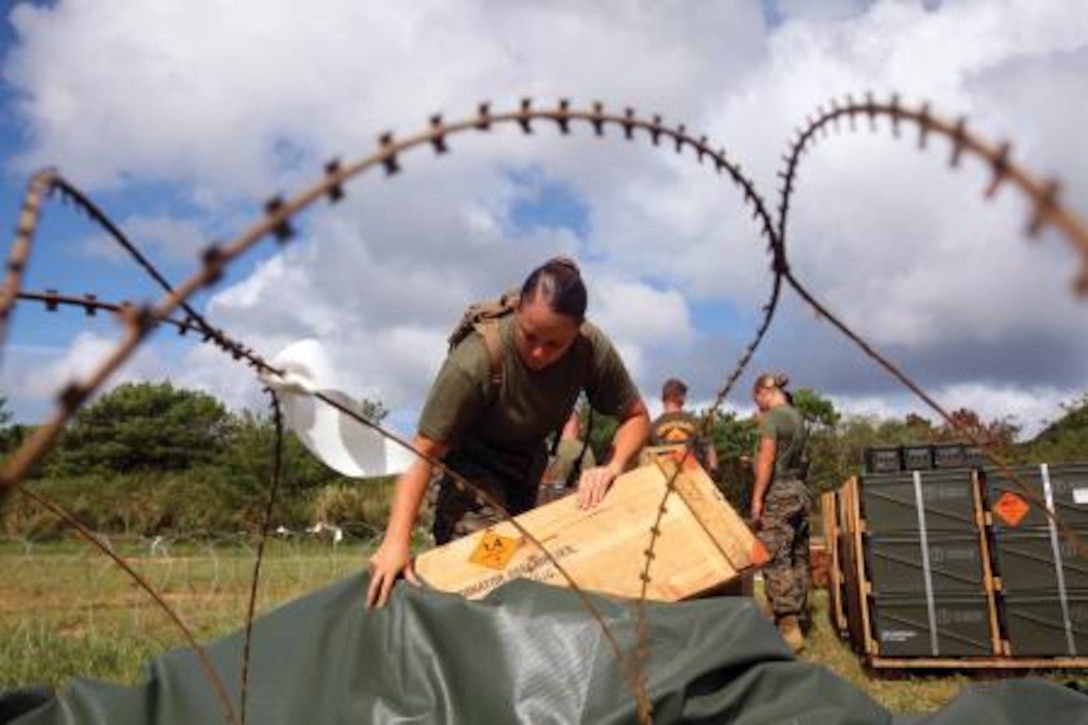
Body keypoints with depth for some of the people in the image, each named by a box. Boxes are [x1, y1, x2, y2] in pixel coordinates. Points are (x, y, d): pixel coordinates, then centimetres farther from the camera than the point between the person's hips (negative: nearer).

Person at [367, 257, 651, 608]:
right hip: (474, 461, -4)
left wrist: (611, 468, -30)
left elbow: (636, 417, -11)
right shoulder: (474, 361, -38)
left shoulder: (592, 348, -26)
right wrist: (397, 540, -40)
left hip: (530, 459, 5)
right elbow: (425, 452, -33)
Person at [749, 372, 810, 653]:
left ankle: (788, 628, -11)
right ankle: (798, 621, 14)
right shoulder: (797, 417, 15)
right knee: (798, 559, 9)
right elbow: (799, 459, 15)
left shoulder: (771, 417, -8)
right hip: (800, 491, 9)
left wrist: (757, 498, -12)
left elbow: (767, 460, -14)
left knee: (776, 561, -8)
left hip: (778, 493, -9)